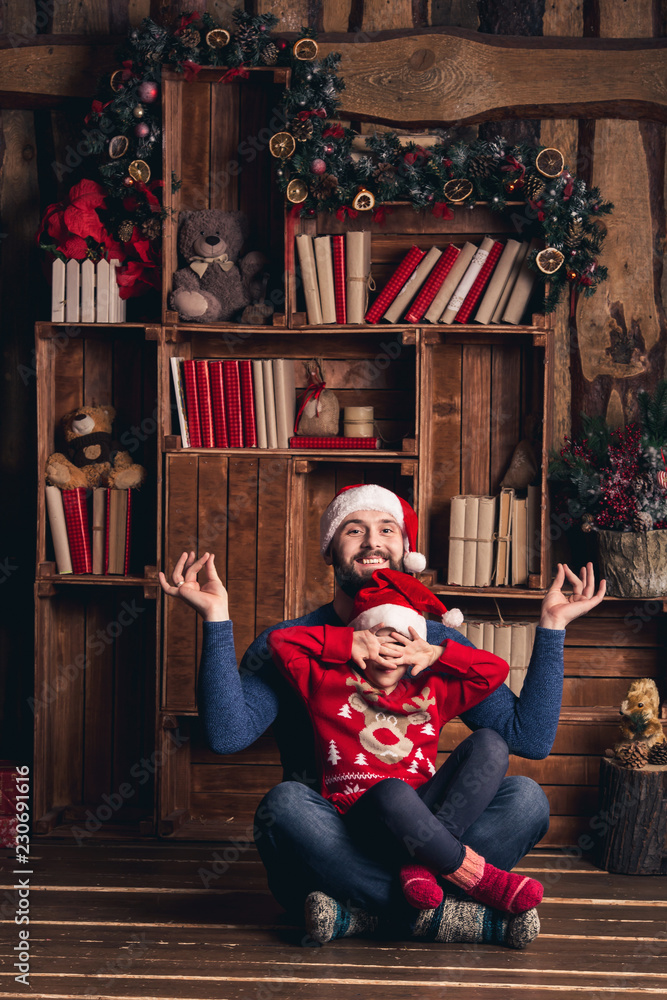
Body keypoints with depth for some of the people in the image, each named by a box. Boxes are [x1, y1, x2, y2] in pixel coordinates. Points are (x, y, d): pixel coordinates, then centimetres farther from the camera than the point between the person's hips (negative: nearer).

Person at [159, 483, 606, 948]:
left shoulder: (442, 645, 9)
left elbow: (531, 739, -1)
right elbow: (227, 735, -16)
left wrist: (552, 626, -4)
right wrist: (216, 618, -19)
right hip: (320, 854, -2)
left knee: (525, 797, -19)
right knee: (285, 803, -34)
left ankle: (362, 909, -23)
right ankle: (436, 912, -26)